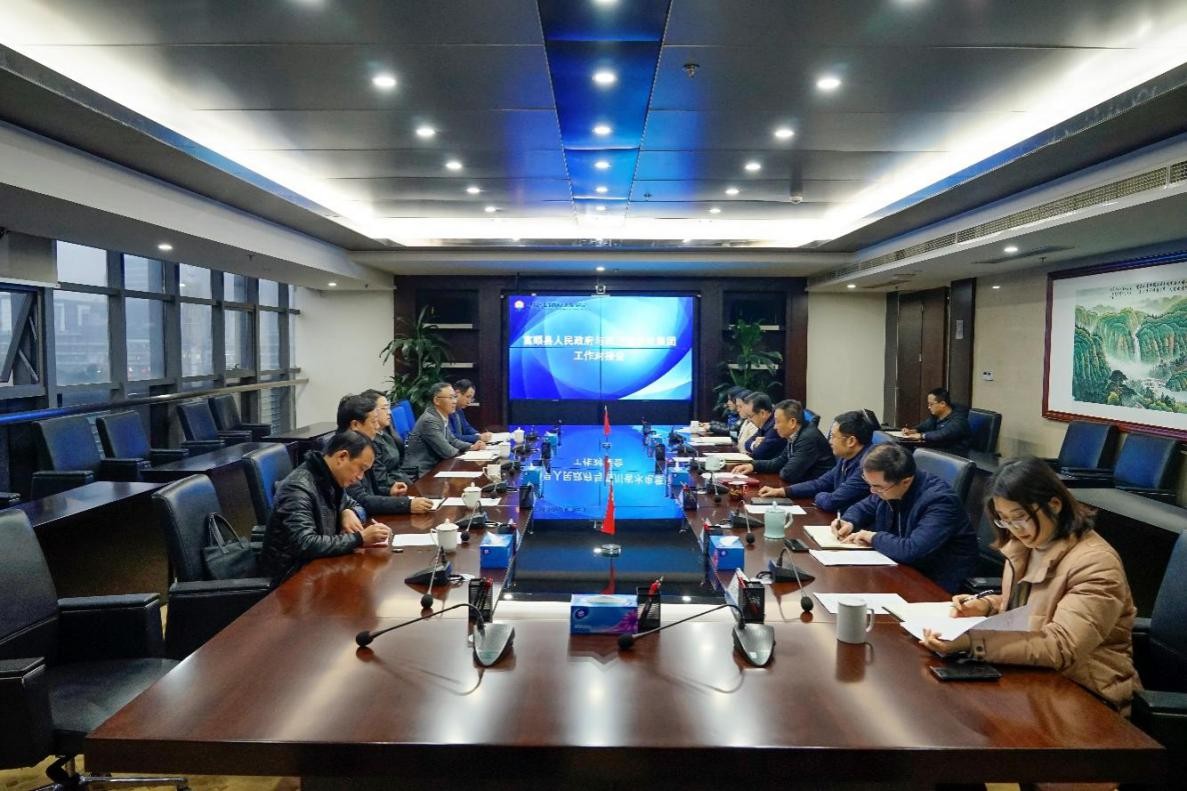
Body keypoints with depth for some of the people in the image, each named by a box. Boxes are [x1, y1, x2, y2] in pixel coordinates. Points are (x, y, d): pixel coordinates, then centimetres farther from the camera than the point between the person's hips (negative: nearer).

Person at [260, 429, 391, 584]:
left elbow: (352, 504, 20)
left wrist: (349, 512, -4)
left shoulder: (330, 479, 2)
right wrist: (360, 538, -28)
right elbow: (305, 545, -31)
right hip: (293, 574, -8)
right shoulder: (298, 487, -23)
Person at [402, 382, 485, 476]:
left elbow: (452, 440, 18)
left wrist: (471, 447, 2)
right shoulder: (429, 420, -20)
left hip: (433, 466, 8)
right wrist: (459, 451, 0)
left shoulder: (442, 417, 6)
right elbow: (447, 452, -20)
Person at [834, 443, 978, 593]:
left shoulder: (939, 501, -27)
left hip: (937, 585, -7)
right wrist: (849, 522, -5)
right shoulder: (886, 487, -3)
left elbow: (911, 551, -38)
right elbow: (864, 507, 17)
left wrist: (875, 537, -21)